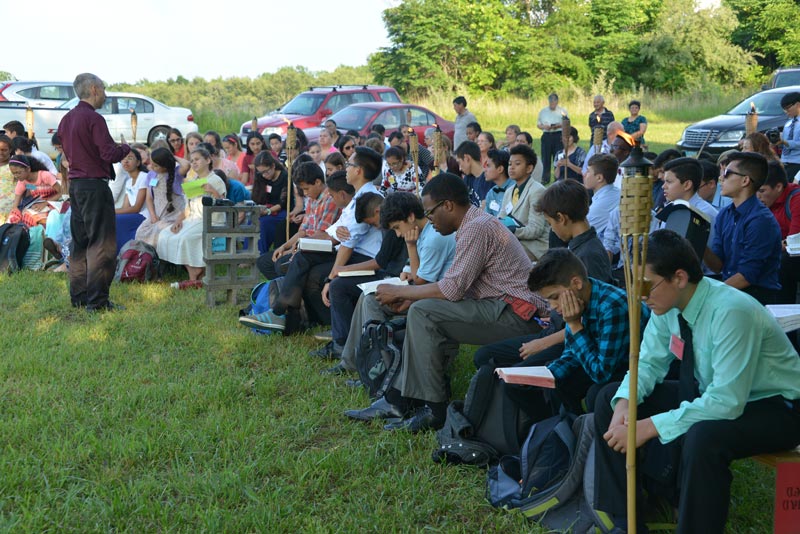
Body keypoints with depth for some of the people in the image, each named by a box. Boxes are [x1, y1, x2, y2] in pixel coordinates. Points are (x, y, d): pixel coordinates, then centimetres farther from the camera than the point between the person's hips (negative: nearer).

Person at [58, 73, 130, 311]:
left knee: (80, 241, 15)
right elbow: (110, 154, -19)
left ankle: (78, 296, 19)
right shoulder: (94, 119, -14)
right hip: (94, 184, -9)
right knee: (102, 244, -5)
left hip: (74, 183, 9)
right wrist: (125, 148, 2)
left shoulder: (67, 119, 12)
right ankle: (97, 299, -5)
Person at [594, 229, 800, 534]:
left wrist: (650, 426, -34)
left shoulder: (731, 312, -31)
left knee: (702, 437, -39)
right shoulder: (669, 304, -9)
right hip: (710, 393, 8)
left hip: (774, 408, -8)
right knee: (609, 399, -2)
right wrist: (625, 403, -19)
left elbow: (728, 402, -34)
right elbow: (648, 363, 2)